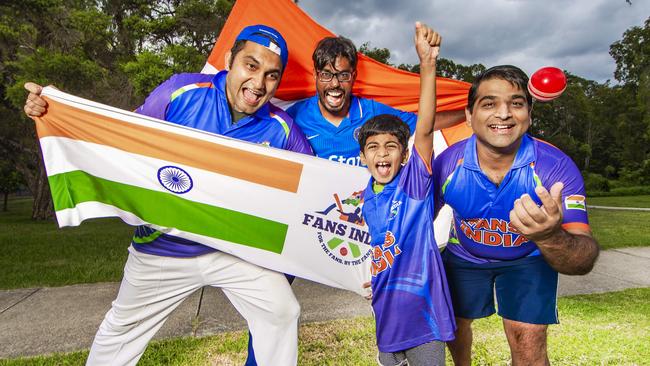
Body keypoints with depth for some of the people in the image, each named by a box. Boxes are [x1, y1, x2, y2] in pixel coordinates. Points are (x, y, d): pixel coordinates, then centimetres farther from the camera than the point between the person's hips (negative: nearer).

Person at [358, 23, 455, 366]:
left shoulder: (414, 182, -14)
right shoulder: (364, 198, 2)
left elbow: (424, 129, -29)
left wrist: (428, 64, -38)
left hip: (422, 308, -5)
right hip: (386, 310, 5)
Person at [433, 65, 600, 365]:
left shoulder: (557, 167, -32)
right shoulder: (447, 164, -28)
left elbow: (584, 261, -39)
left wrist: (551, 236, -61)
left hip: (528, 259, -1)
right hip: (463, 256, 2)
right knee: (454, 323, 18)